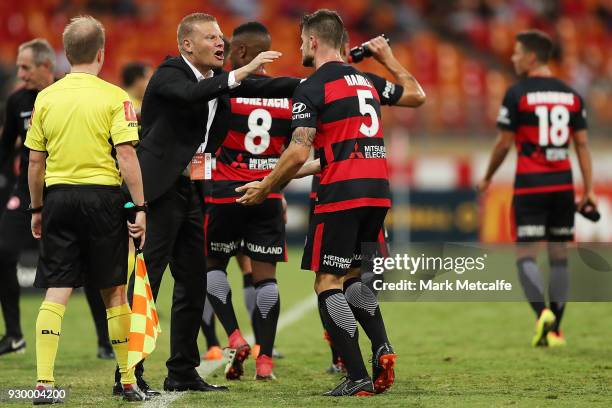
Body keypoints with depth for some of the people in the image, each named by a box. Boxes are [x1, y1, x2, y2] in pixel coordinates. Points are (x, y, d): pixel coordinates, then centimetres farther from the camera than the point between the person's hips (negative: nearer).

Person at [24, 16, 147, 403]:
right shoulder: (114, 97, -5)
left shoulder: (46, 97, 5)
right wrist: (141, 207, -7)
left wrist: (37, 209, 17)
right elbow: (126, 156, -11)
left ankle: (44, 382, -10)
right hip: (102, 195, -2)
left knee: (56, 292, 1)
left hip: (58, 197, 2)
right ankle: (128, 382, 17)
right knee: (114, 291, 9)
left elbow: (35, 161, 7)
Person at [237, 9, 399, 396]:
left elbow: (299, 152, -13)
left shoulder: (313, 88, -6)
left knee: (328, 282, -1)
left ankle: (358, 376, -8)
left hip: (342, 192, -8)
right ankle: (382, 346, -1)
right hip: (378, 190, 8)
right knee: (352, 275, 21)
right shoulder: (366, 81, 17)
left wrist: (264, 187, -1)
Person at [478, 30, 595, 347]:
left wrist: (487, 179, 10)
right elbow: (582, 144, 6)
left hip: (530, 185, -4)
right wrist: (589, 189, 7)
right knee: (559, 255, 10)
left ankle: (542, 313, -23)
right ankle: (555, 330, 11)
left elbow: (504, 143, -4)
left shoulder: (517, 94, -7)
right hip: (563, 184, 4)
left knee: (526, 254, -1)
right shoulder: (571, 95, 8)